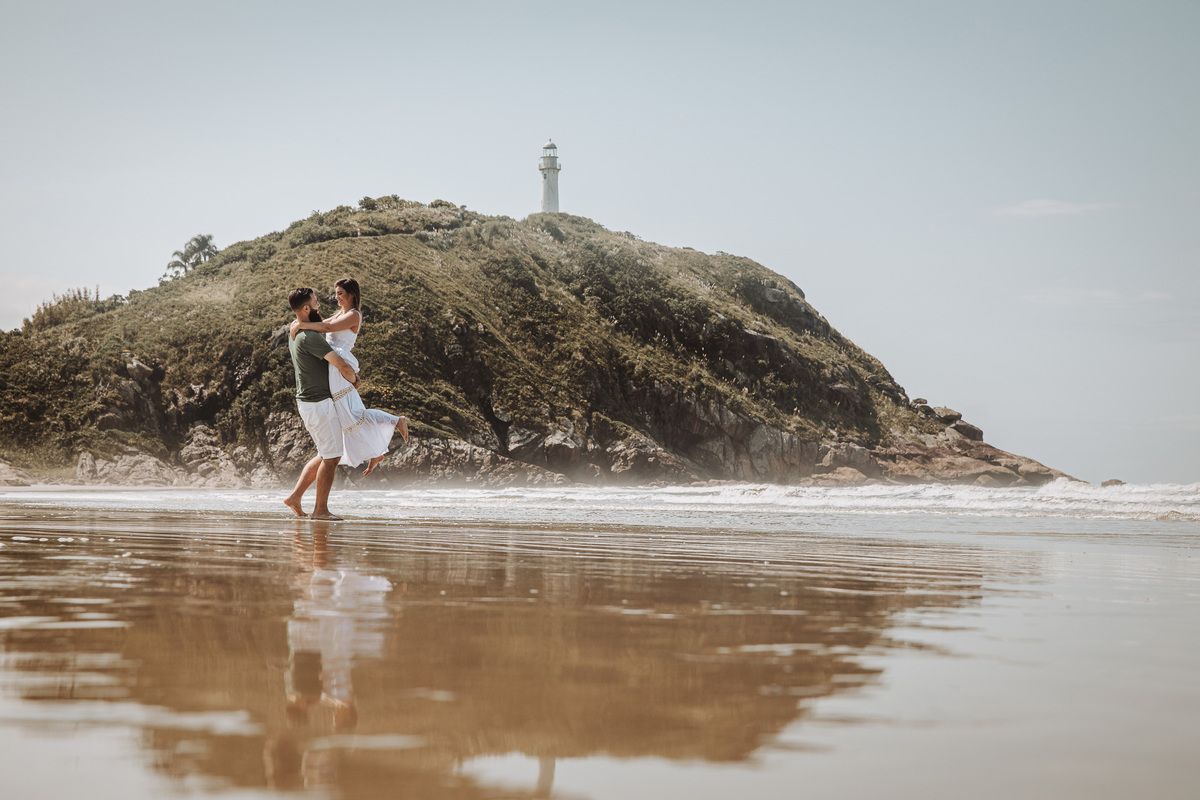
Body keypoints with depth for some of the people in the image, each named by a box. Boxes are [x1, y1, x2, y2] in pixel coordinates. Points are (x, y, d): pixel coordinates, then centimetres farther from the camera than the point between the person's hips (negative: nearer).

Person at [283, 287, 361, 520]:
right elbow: (342, 365, -23)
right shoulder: (309, 337, -20)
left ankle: (295, 496, 16)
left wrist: (349, 372, 10)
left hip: (307, 402, 10)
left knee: (326, 456, 17)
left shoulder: (295, 333, 12)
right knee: (331, 456, -2)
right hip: (319, 403, -10)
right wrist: (353, 380, -2)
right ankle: (320, 509, 2)